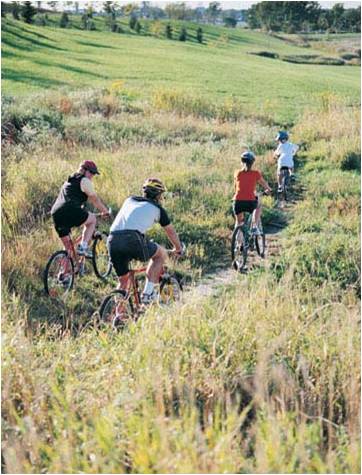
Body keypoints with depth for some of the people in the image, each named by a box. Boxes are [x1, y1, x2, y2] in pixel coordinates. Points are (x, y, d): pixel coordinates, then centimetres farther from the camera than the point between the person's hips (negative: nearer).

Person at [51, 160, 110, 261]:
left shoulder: (69, 181, 34)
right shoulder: (84, 181, 8)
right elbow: (95, 200, 12)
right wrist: (105, 212, 25)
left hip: (55, 214, 8)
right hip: (70, 211, -8)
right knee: (93, 219, 18)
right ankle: (83, 246, 3)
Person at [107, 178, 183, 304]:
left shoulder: (130, 200, 31)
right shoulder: (157, 208, 20)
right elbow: (171, 231, 31)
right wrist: (178, 249, 49)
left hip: (113, 240, 5)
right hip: (133, 239, -5)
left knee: (122, 280, 22)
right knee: (161, 254, 22)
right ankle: (148, 292, 13)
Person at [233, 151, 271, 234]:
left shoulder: (237, 173, 9)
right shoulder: (256, 173, 4)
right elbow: (264, 184, 22)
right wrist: (268, 189, 44)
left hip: (238, 202, 2)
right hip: (250, 203, -2)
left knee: (239, 222, 28)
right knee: (258, 204, 34)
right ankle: (255, 226, 21)